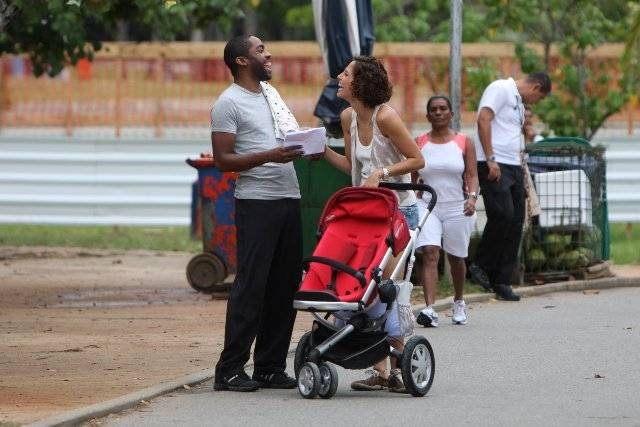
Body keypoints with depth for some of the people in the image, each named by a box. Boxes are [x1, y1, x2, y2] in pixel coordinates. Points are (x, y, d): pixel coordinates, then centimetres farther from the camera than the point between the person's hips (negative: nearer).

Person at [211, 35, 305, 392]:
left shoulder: (271, 93, 19)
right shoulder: (229, 103, -6)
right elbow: (223, 159, -12)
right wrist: (270, 156, -22)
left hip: (289, 198, 8)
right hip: (256, 202, -8)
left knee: (285, 284, 7)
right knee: (251, 285, -10)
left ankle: (270, 366, 13)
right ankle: (230, 370, -7)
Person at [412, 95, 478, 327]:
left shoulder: (464, 142, 3)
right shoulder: (419, 143, 5)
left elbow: (472, 175, -2)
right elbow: (412, 177, 9)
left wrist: (472, 197, -19)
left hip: (457, 208, 0)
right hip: (427, 206, 0)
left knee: (456, 258, 12)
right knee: (429, 253, -18)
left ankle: (458, 302, 37)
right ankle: (429, 309, -27)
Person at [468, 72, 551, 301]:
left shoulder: (519, 102, 25)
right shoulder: (500, 89, -4)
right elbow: (483, 120, -15)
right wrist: (491, 160, -20)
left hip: (513, 168, 10)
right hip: (494, 166, -9)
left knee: (515, 223, 4)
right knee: (502, 215, -18)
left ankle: (502, 282, 6)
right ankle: (480, 266, -3)